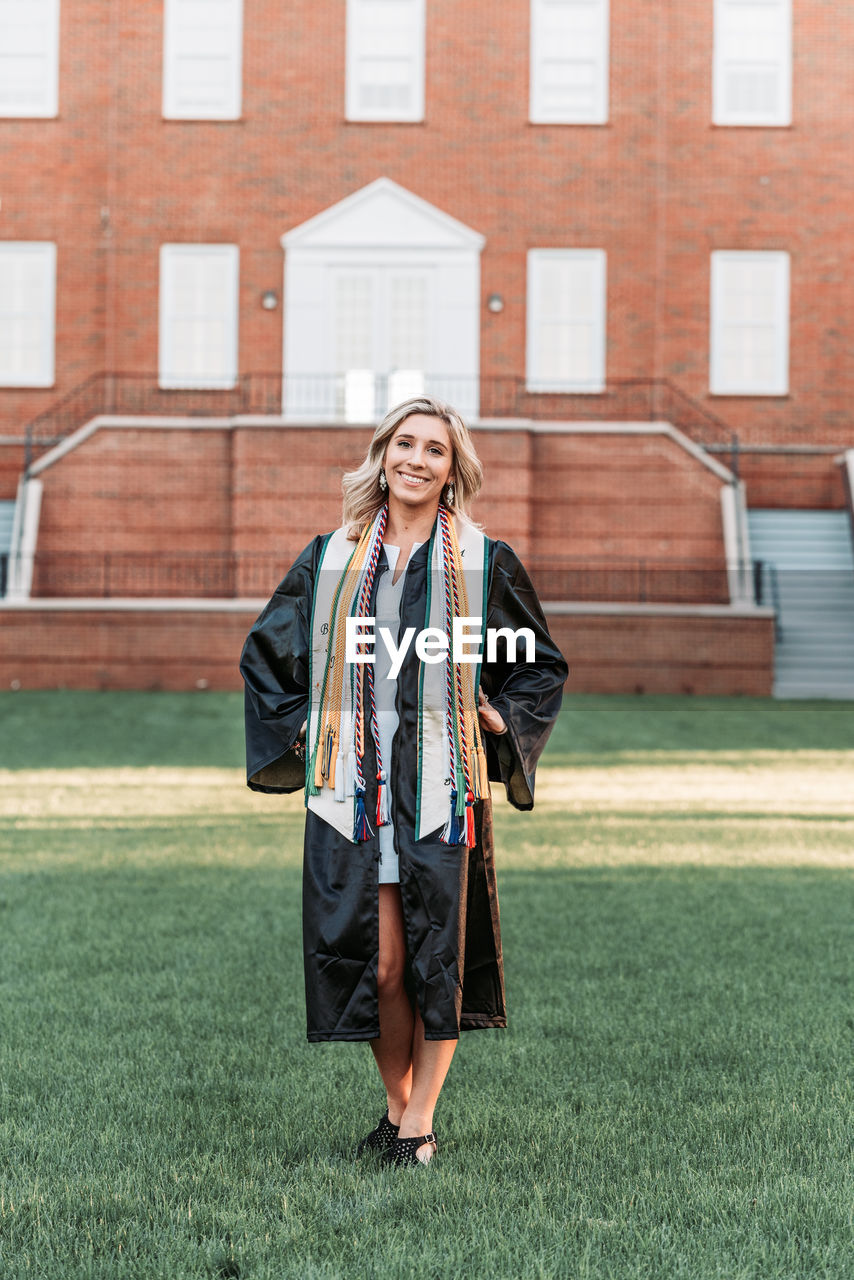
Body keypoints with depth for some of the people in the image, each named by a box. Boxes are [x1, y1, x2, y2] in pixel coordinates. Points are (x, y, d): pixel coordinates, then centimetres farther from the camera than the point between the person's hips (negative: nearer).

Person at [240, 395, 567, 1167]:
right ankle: (397, 1103, 20)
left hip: (442, 788, -1)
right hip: (354, 787, 1)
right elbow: (267, 650, 20)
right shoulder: (332, 560, 10)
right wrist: (301, 727, 9)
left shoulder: (485, 563, 5)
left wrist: (501, 722, -2)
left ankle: (420, 1121, 13)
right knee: (376, 960, -1)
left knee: (437, 954, -1)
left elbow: (542, 663, 14)